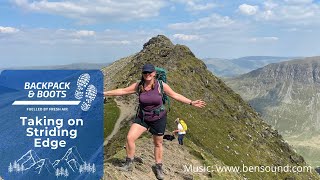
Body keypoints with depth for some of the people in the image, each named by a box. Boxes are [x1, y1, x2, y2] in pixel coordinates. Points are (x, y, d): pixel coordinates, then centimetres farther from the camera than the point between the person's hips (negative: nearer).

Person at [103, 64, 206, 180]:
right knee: (130, 138, -13)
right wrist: (104, 93, -3)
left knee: (158, 144, 12)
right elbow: (122, 91, -2)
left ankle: (158, 167, 33)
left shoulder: (161, 85, -13)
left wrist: (191, 103, -7)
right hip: (142, 117, 2)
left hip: (158, 118, -1)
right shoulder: (138, 86, -8)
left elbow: (175, 95, -5)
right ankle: (129, 164, 6)